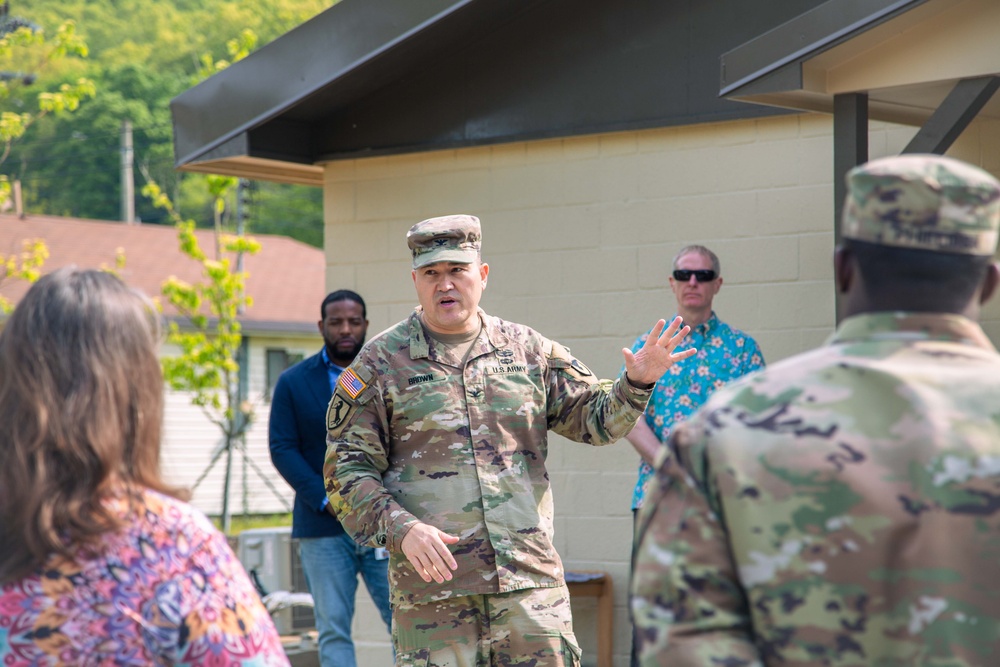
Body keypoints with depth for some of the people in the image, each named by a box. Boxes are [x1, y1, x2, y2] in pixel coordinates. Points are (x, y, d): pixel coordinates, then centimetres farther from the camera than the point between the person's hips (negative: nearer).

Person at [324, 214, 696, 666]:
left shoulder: (527, 350, 12)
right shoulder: (380, 362, 3)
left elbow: (593, 418, 15)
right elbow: (347, 471, 0)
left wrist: (636, 384, -6)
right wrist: (402, 528, -15)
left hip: (530, 581, 2)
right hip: (431, 584, -2)